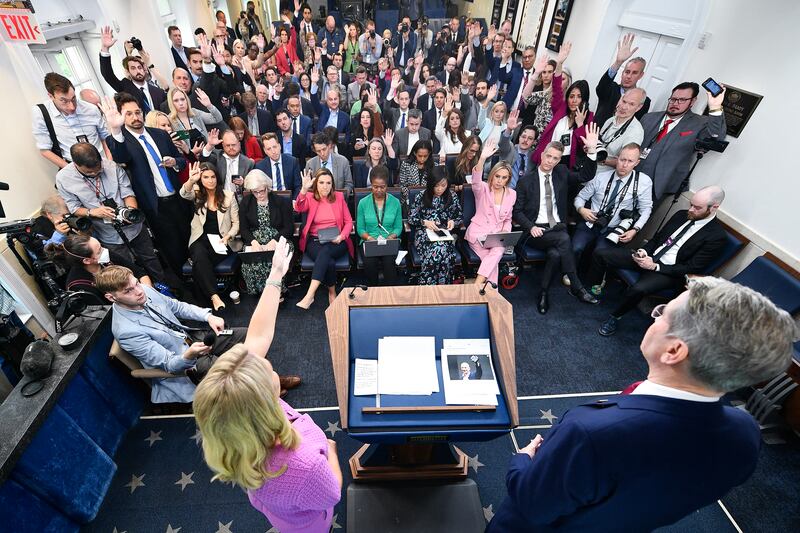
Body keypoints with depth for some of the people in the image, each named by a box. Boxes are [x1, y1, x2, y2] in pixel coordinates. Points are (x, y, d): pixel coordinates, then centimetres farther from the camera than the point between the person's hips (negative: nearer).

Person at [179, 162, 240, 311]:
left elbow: (236, 222, 6)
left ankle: (207, 293, -14)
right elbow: (184, 194, -20)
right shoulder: (196, 194, 6)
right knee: (200, 256, -34)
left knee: (200, 261, -31)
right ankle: (214, 296, -39)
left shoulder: (228, 196, 4)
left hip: (221, 240, -1)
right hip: (200, 239, 1)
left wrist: (228, 236, -12)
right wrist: (191, 180, -41)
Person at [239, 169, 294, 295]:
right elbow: (243, 228, 8)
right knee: (249, 263, -30)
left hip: (278, 240, -2)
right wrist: (254, 242, -14)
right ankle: (257, 293, -8)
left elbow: (289, 227, -1)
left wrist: (273, 242, -17)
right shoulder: (245, 202, 11)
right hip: (254, 241, 2)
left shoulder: (282, 202, 3)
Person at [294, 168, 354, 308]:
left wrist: (341, 236, -11)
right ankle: (332, 293, -8)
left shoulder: (339, 197, 8)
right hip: (314, 241, 0)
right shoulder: (310, 197, 4)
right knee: (329, 262, -31)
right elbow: (299, 208, -19)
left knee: (325, 251, -34)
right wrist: (304, 189, -36)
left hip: (336, 242, 1)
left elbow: (348, 221, 8)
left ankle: (310, 295, -34)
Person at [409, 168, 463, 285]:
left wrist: (453, 222, -6)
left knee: (440, 248, -34)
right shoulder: (421, 197, 2)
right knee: (439, 249, -34)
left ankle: (426, 285, -22)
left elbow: (459, 217, 16)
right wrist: (424, 222, -15)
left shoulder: (452, 197, 7)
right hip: (424, 234, -1)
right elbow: (411, 218, 4)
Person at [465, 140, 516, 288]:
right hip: (478, 233, -3)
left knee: (499, 250, -30)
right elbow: (476, 180, -29)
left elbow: (507, 220, 16)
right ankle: (491, 287, -15)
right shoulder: (482, 188, -3)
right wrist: (483, 158, -43)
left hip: (497, 235, 3)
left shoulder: (512, 194, 8)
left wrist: (506, 233, -4)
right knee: (497, 253, -28)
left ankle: (477, 285, -27)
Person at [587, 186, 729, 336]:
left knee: (638, 289, -38)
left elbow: (691, 268, -13)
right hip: (649, 256, 6)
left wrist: (655, 266, -20)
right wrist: (644, 251, -5)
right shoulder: (682, 215, 8)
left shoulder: (717, 237, -11)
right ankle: (593, 290, 6)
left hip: (668, 272, -6)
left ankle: (615, 317, -11)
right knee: (600, 254, -11)